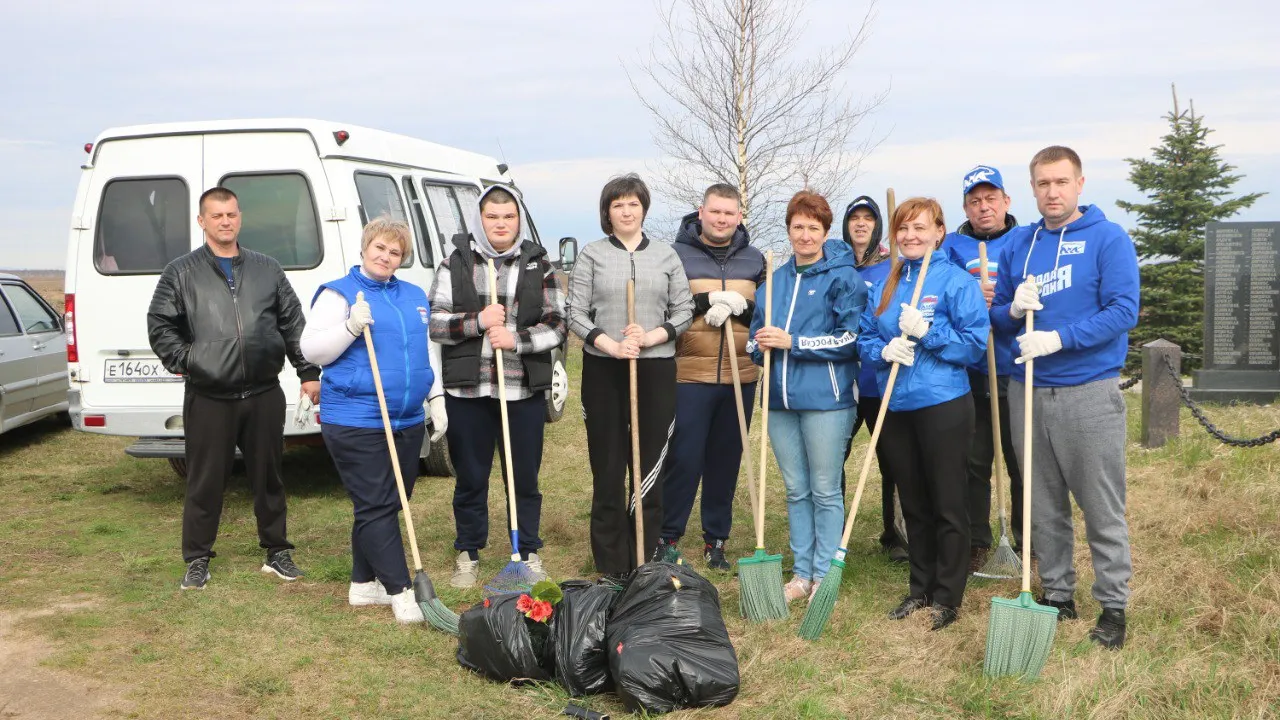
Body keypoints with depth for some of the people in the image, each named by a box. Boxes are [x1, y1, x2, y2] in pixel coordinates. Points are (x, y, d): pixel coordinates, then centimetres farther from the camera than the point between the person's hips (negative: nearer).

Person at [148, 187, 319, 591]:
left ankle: (277, 552, 24)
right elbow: (159, 325, 6)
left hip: (264, 395, 2)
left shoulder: (267, 269, 11)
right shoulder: (181, 273, 4)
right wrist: (182, 361, -5)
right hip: (208, 399, -2)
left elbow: (293, 324, 11)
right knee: (205, 482, 4)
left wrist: (308, 372, 7)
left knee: (268, 477, 11)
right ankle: (197, 560, 17)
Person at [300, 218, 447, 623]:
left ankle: (364, 583, 25)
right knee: (376, 507, -6)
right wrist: (351, 326, -21)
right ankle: (400, 591, -2)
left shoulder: (414, 297, 16)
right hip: (356, 422, -7)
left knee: (390, 506, 12)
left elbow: (428, 352, 22)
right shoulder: (338, 294, -2)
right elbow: (311, 350, -8)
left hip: (407, 421, 7)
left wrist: (437, 399, 15)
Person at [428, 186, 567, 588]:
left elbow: (556, 325, 1)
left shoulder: (538, 265, 5)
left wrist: (517, 339, -15)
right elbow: (434, 322, 0)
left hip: (524, 390, 0)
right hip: (467, 390, 0)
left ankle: (529, 552, 25)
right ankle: (468, 554, 26)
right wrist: (477, 322, -15)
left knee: (525, 477, 9)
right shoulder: (455, 264, 3)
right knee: (470, 477, 10)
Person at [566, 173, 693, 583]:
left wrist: (651, 337, -10)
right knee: (607, 465, 2)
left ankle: (646, 561, 12)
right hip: (603, 370, -1)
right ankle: (611, 564, 11)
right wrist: (612, 345, -14)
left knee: (650, 465, 3)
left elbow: (684, 311, 7)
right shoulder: (592, 255, 5)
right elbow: (576, 314, 0)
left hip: (656, 370, 1)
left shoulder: (666, 256, 9)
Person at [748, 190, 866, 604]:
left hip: (825, 399, -6)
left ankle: (824, 575, 13)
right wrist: (761, 346, -3)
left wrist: (791, 342, -15)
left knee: (825, 491, 2)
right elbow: (756, 335, 22)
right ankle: (802, 573, 22)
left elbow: (851, 338, -13)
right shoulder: (775, 280, 15)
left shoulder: (843, 277, -4)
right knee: (796, 491, 13)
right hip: (781, 399, 6)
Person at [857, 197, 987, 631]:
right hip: (895, 407, 6)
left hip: (942, 404, -5)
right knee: (913, 504, 14)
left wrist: (926, 332, -19)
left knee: (947, 505, 2)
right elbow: (865, 339, 11)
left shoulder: (956, 281, -5)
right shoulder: (886, 285, 12)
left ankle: (948, 597, 13)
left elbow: (976, 341, -10)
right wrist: (884, 350, -10)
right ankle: (920, 587, 26)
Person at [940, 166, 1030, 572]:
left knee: (1021, 461, 4)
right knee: (972, 462, 8)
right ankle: (975, 542, 19)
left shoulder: (1027, 241, 6)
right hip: (967, 374, 2)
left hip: (1015, 372, -1)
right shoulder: (952, 246, 11)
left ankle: (1025, 541, 19)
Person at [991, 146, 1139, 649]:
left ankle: (1113, 605, 13)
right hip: (1027, 391, 5)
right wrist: (1014, 309, -8)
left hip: (1089, 392, -5)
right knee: (1044, 506, 12)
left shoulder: (1109, 239, -3)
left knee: (1102, 507, 1)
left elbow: (1123, 311, -12)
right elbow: (997, 315, 15)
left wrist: (1059, 337, -21)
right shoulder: (1018, 247, 11)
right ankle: (1057, 594, 25)